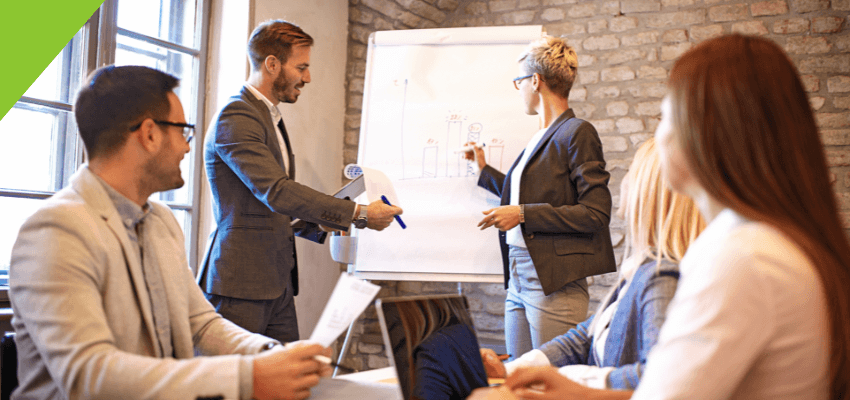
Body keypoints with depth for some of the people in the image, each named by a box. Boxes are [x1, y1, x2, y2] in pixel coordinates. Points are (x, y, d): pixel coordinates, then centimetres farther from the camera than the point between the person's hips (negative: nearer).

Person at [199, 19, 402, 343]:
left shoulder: (270, 117, 20)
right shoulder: (235, 117, -12)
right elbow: (277, 191, -23)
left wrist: (320, 223, 8)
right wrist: (359, 214, -20)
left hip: (277, 281, 9)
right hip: (241, 283, -9)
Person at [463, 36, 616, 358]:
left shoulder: (577, 133, -9)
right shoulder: (540, 138, 18)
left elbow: (596, 213, -15)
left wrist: (523, 214, -17)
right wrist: (485, 170, 38)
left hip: (555, 283, -9)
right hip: (519, 278, 9)